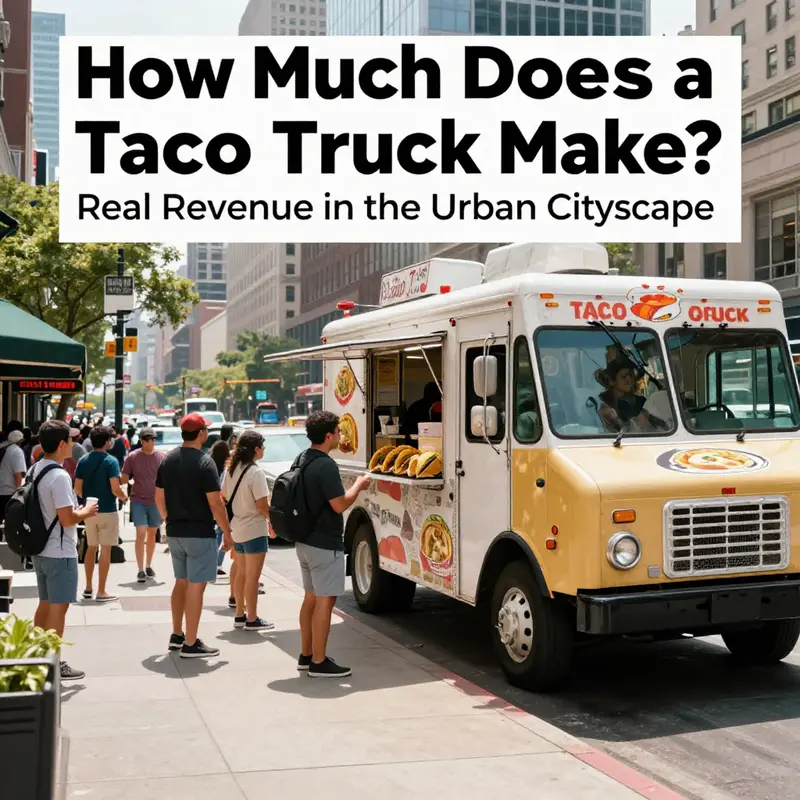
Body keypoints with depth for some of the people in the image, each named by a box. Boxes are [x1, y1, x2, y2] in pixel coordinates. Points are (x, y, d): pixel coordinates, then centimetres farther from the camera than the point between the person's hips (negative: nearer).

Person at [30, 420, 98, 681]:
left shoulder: (34, 470, 7)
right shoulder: (59, 476, -22)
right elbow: (67, 518, -25)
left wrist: (76, 511, 16)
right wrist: (86, 512, -6)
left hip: (40, 549, 9)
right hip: (60, 552, -9)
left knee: (45, 604, 18)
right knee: (59, 607, 0)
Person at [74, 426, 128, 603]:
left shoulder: (83, 461, 2)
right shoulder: (111, 461, -14)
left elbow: (77, 490, 2)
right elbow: (115, 489, -19)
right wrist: (124, 497, 1)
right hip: (107, 511, -5)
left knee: (91, 548, 18)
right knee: (105, 551, 2)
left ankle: (88, 588, 23)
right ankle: (101, 592, 5)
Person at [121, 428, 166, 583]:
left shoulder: (161, 457, 0)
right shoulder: (132, 457, -3)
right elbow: (124, 479, 3)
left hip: (156, 501, 2)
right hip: (138, 500, -2)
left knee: (152, 534, 12)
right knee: (141, 533, -10)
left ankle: (148, 566, 27)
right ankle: (140, 570, -6)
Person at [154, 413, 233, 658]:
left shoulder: (167, 460, 6)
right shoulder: (204, 463, -16)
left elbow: (159, 497, 11)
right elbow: (215, 502, -18)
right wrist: (227, 532, -9)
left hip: (175, 533, 7)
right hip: (199, 533, -7)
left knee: (181, 582, 19)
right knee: (196, 586, -2)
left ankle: (176, 635, 28)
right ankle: (190, 644, 1)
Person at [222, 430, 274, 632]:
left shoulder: (231, 469, 4)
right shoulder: (256, 473, -19)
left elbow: (224, 496, 12)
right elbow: (262, 506, -21)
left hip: (236, 529, 8)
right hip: (254, 530, -8)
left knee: (241, 574, 18)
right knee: (253, 577, 0)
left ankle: (240, 615, 25)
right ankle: (252, 620, 6)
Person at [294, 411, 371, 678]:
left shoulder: (301, 460, 8)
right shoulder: (325, 465, -21)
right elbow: (339, 504, -21)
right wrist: (359, 485, -7)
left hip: (305, 541, 10)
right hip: (325, 544, -10)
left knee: (311, 597, 17)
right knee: (325, 601, -3)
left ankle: (306, 655, 24)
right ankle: (319, 663, 2)